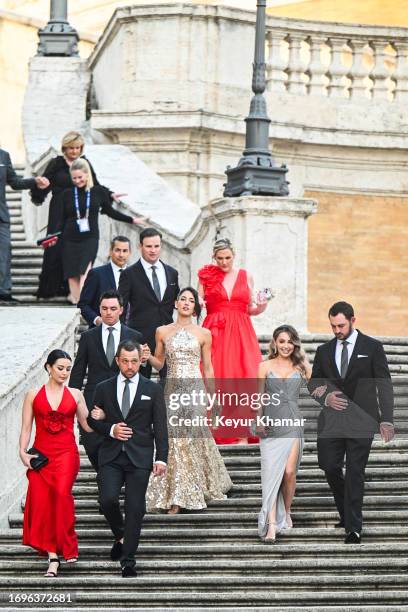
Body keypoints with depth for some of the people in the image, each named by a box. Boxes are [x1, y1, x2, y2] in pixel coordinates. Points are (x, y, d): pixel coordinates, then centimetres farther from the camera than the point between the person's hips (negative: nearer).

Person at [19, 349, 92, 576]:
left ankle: (67, 546, -13)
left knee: (62, 492, -24)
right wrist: (23, 452, -8)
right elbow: (26, 428, 7)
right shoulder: (33, 395, 8)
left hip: (67, 453, -1)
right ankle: (53, 555, 2)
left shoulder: (75, 395, 9)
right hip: (40, 454, 1)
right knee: (41, 503, -4)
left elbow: (87, 426, 12)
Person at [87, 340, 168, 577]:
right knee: (108, 499, -15)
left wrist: (161, 458, -7)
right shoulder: (104, 388, 9)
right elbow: (94, 420, 14)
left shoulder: (153, 390, 4)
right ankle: (120, 535, 16)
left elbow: (160, 427, 2)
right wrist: (110, 429, -7)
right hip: (111, 456, 1)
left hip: (139, 457, -1)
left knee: (135, 508, -3)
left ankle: (128, 560, 4)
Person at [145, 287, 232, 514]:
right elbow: (159, 363, 15)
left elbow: (208, 368, 8)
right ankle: (176, 498, 7)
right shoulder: (162, 332, 9)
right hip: (172, 390, 1)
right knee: (173, 438, -3)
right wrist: (147, 356, -7)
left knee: (194, 437, -7)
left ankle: (193, 492, 2)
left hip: (195, 389, -1)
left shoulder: (204, 334, 5)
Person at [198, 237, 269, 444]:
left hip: (241, 333, 1)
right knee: (214, 378, -9)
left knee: (244, 378, -11)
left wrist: (260, 307, -3)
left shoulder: (246, 277, 12)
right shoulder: (206, 276, 8)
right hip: (215, 332, -1)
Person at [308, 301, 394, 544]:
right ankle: (347, 513, 23)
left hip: (361, 421, -4)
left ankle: (353, 528, -4)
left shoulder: (372, 348, 2)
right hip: (332, 419, 4)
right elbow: (313, 382, 17)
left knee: (355, 473, -6)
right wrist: (325, 396, -6)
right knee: (329, 466, 0)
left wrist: (386, 420, -10)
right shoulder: (324, 351, 12)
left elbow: (384, 385, -1)